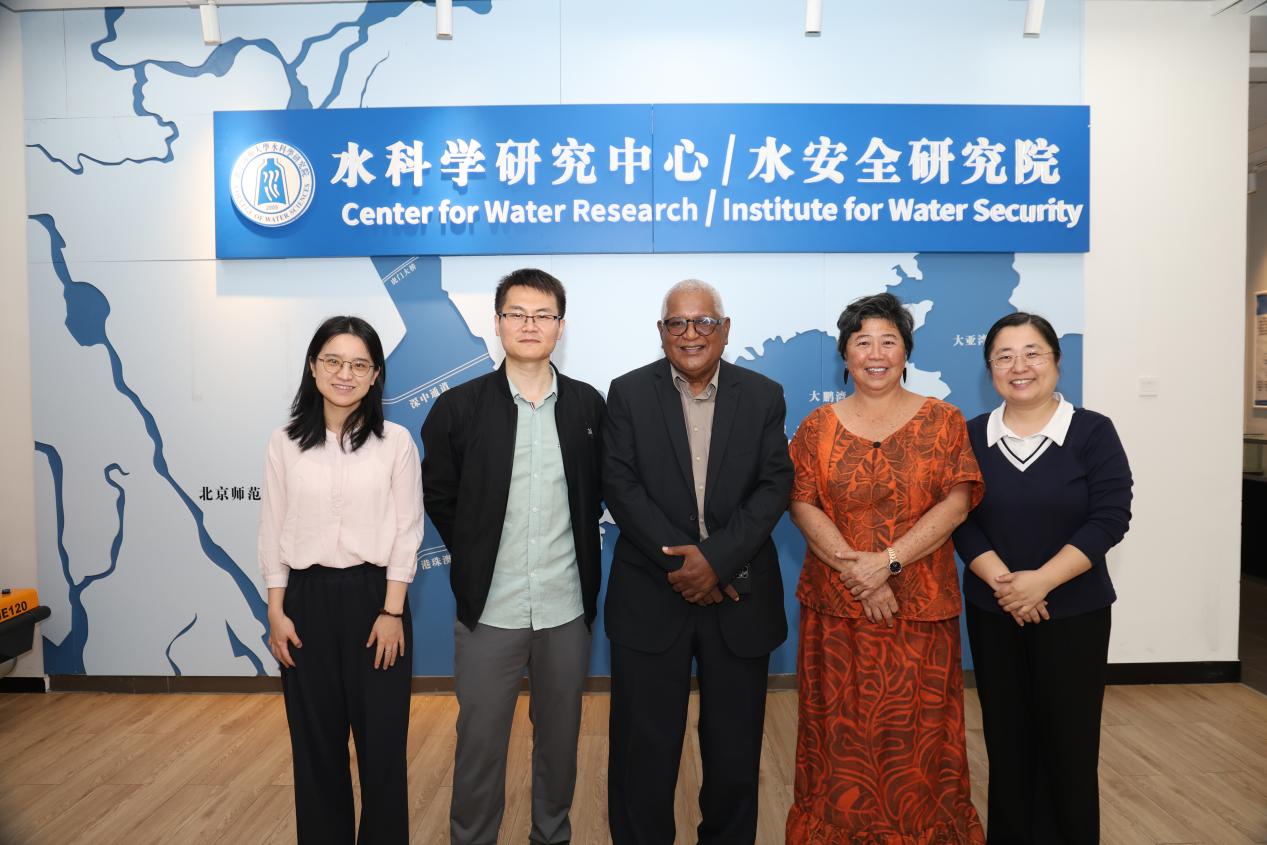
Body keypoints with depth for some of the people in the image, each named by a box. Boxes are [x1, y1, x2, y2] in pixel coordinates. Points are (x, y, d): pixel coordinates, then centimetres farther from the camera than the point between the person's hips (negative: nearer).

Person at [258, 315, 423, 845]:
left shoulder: (395, 442, -3)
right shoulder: (285, 443, 3)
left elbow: (406, 532, -3)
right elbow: (273, 532, 6)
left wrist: (392, 611, -7)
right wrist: (275, 611, 1)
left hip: (373, 597, -1)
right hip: (307, 601, 2)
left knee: (382, 736, 6)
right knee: (315, 738, 12)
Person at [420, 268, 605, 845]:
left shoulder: (588, 405, 1)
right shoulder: (459, 407, -4)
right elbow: (438, 496, 6)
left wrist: (575, 550, 6)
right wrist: (474, 558, 3)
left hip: (567, 607, 2)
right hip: (488, 608, -1)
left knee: (560, 737, 16)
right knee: (479, 741, 10)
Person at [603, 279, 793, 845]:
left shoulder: (764, 397, 4)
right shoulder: (629, 393, 1)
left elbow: (774, 486, -4)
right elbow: (621, 487, -7)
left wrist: (717, 559, -17)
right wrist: (682, 564, -15)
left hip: (739, 597, 1)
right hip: (649, 599, -1)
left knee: (735, 751, 13)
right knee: (643, 750, 9)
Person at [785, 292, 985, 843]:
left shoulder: (942, 420, 3)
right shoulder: (818, 426, 5)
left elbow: (956, 503, -6)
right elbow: (802, 505, -3)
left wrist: (887, 561, -16)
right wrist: (856, 572, -15)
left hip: (921, 608, 0)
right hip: (837, 610, 1)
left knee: (917, 734, 7)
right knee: (842, 734, 9)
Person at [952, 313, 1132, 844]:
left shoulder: (1093, 431, -4)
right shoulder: (971, 436, 2)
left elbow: (1110, 518, -11)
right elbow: (960, 520, -2)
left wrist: (1042, 580, -19)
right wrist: (1001, 581, -17)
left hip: (1075, 612, -1)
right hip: (992, 613, 2)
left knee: (1069, 744, 6)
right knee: (1007, 743, 10)